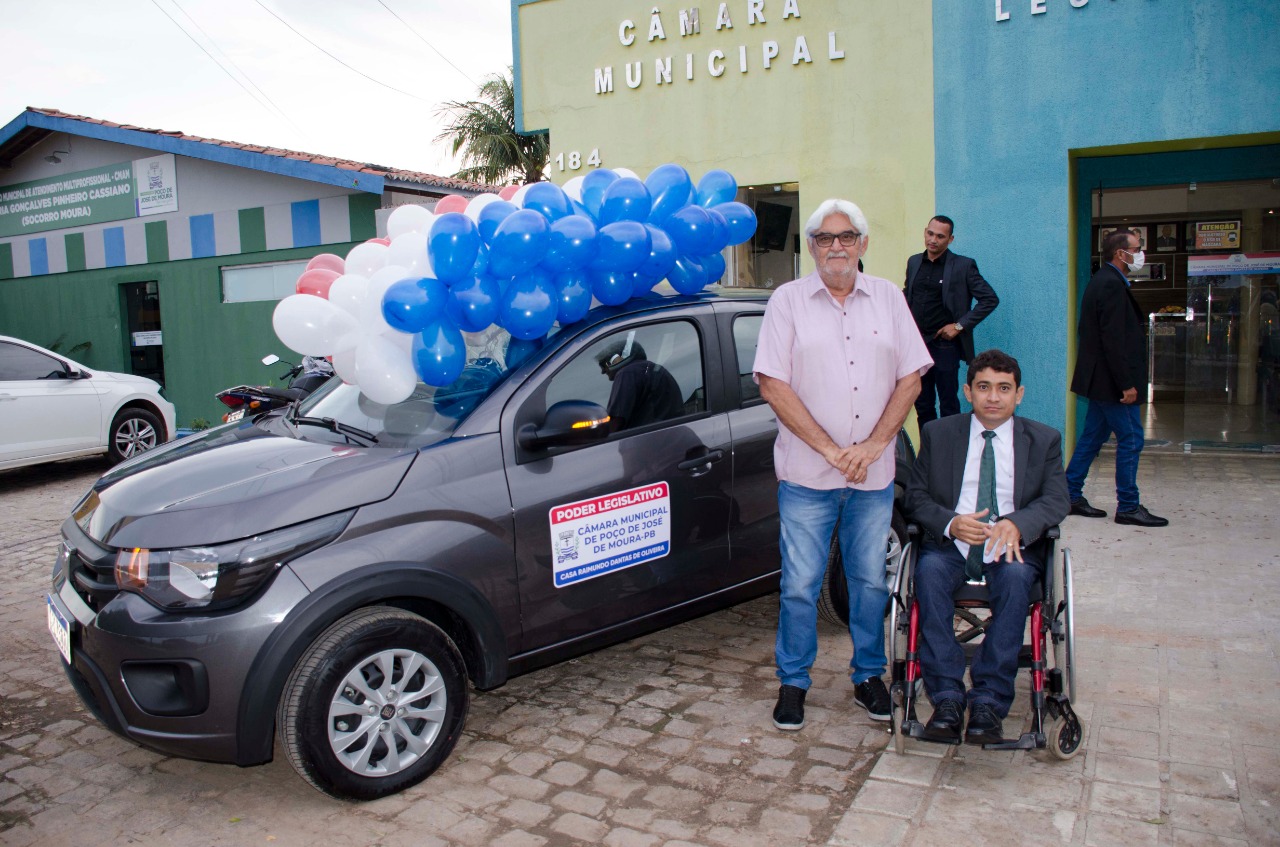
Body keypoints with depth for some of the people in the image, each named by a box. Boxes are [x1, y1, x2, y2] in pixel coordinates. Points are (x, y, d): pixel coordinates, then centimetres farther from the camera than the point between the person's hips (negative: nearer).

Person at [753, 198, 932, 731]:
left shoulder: (888, 298, 8)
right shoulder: (789, 300, -1)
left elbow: (910, 378, 5)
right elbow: (773, 386, -8)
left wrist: (873, 444, -8)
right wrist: (831, 450, -13)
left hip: (874, 474, 3)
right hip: (806, 474, -2)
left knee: (871, 581, 12)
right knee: (800, 585, 4)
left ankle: (868, 676, 30)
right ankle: (793, 682, 21)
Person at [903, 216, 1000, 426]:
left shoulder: (963, 266, -6)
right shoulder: (914, 262, 9)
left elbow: (990, 299, -7)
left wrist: (960, 325, -11)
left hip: (945, 344, -5)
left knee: (948, 405, 2)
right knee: (922, 404, 11)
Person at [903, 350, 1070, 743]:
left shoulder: (1044, 440, 11)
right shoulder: (938, 434, 10)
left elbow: (1056, 500, -1)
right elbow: (916, 496, 5)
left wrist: (1016, 524, -23)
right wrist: (950, 523, -17)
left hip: (1011, 546, 0)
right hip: (950, 544, 1)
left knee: (1016, 576, -34)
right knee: (929, 570, -32)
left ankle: (989, 702, -29)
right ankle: (947, 697, -30)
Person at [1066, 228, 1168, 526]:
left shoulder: (1103, 281, 15)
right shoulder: (1112, 284, -17)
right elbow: (1113, 339, -22)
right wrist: (1127, 384, -21)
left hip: (1099, 379, 10)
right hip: (1110, 379, -10)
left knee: (1092, 437, 13)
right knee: (1130, 439, -4)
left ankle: (1071, 496, 18)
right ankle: (1128, 507, 3)